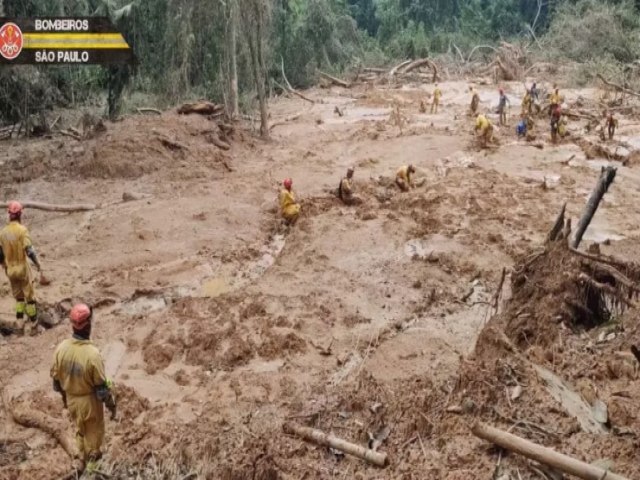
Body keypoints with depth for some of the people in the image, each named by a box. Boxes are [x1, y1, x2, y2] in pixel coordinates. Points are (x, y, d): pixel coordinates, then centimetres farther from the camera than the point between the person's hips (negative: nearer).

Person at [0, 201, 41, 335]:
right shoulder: (22, 230, -16)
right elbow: (29, 250, -22)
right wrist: (38, 264, -9)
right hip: (22, 268, -5)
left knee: (18, 297, 19)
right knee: (29, 296, 8)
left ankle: (20, 322, 17)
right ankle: (33, 323, 15)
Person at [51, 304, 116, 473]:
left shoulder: (61, 348, -18)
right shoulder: (92, 353, -34)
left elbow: (56, 377, -2)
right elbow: (102, 386, -24)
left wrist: (63, 395, 16)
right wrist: (111, 404, -9)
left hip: (71, 399, 4)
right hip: (90, 400, -4)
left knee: (79, 428, 30)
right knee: (95, 429, 25)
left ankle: (82, 459, 46)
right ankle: (93, 457, 47)